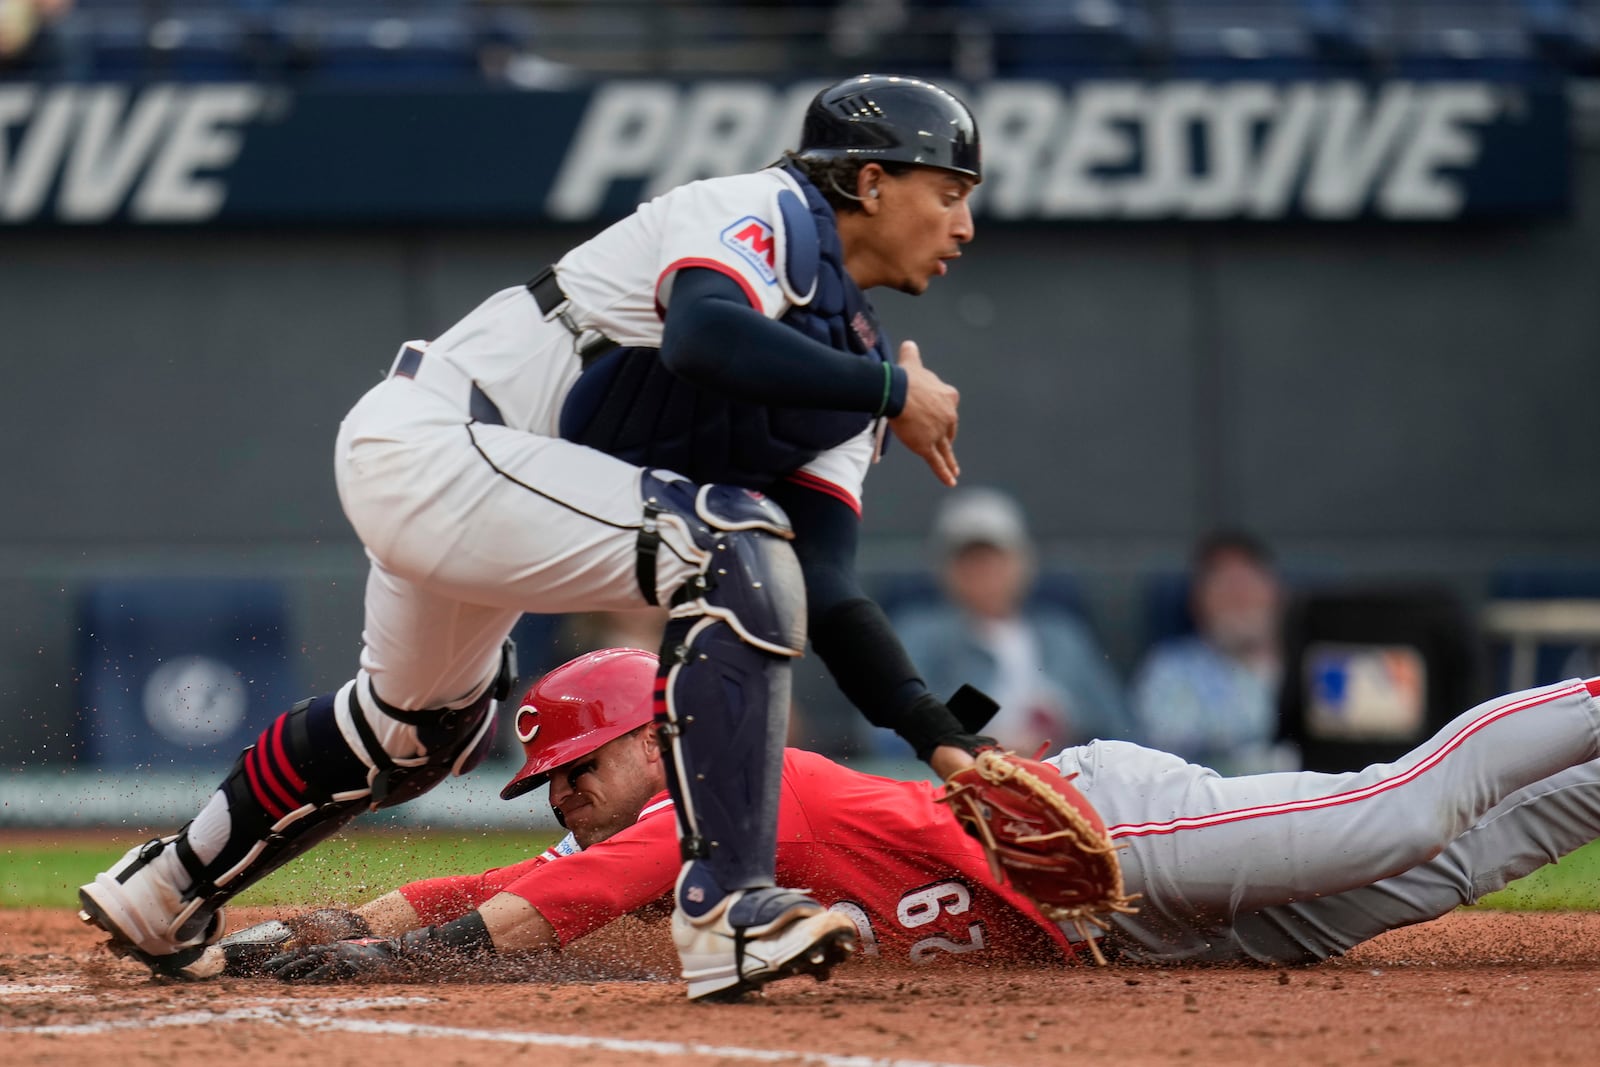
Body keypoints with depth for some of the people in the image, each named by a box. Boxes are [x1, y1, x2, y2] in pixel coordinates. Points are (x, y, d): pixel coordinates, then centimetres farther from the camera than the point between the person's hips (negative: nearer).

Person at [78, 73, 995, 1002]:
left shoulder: (847, 369, 12)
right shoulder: (764, 214, -12)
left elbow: (822, 591, 3)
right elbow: (700, 338, -35)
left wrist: (940, 733, -9)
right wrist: (891, 389, -27)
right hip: (429, 445, -10)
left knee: (427, 723, 31)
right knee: (735, 550, -24)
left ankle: (169, 890, 54)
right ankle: (725, 909, -25)